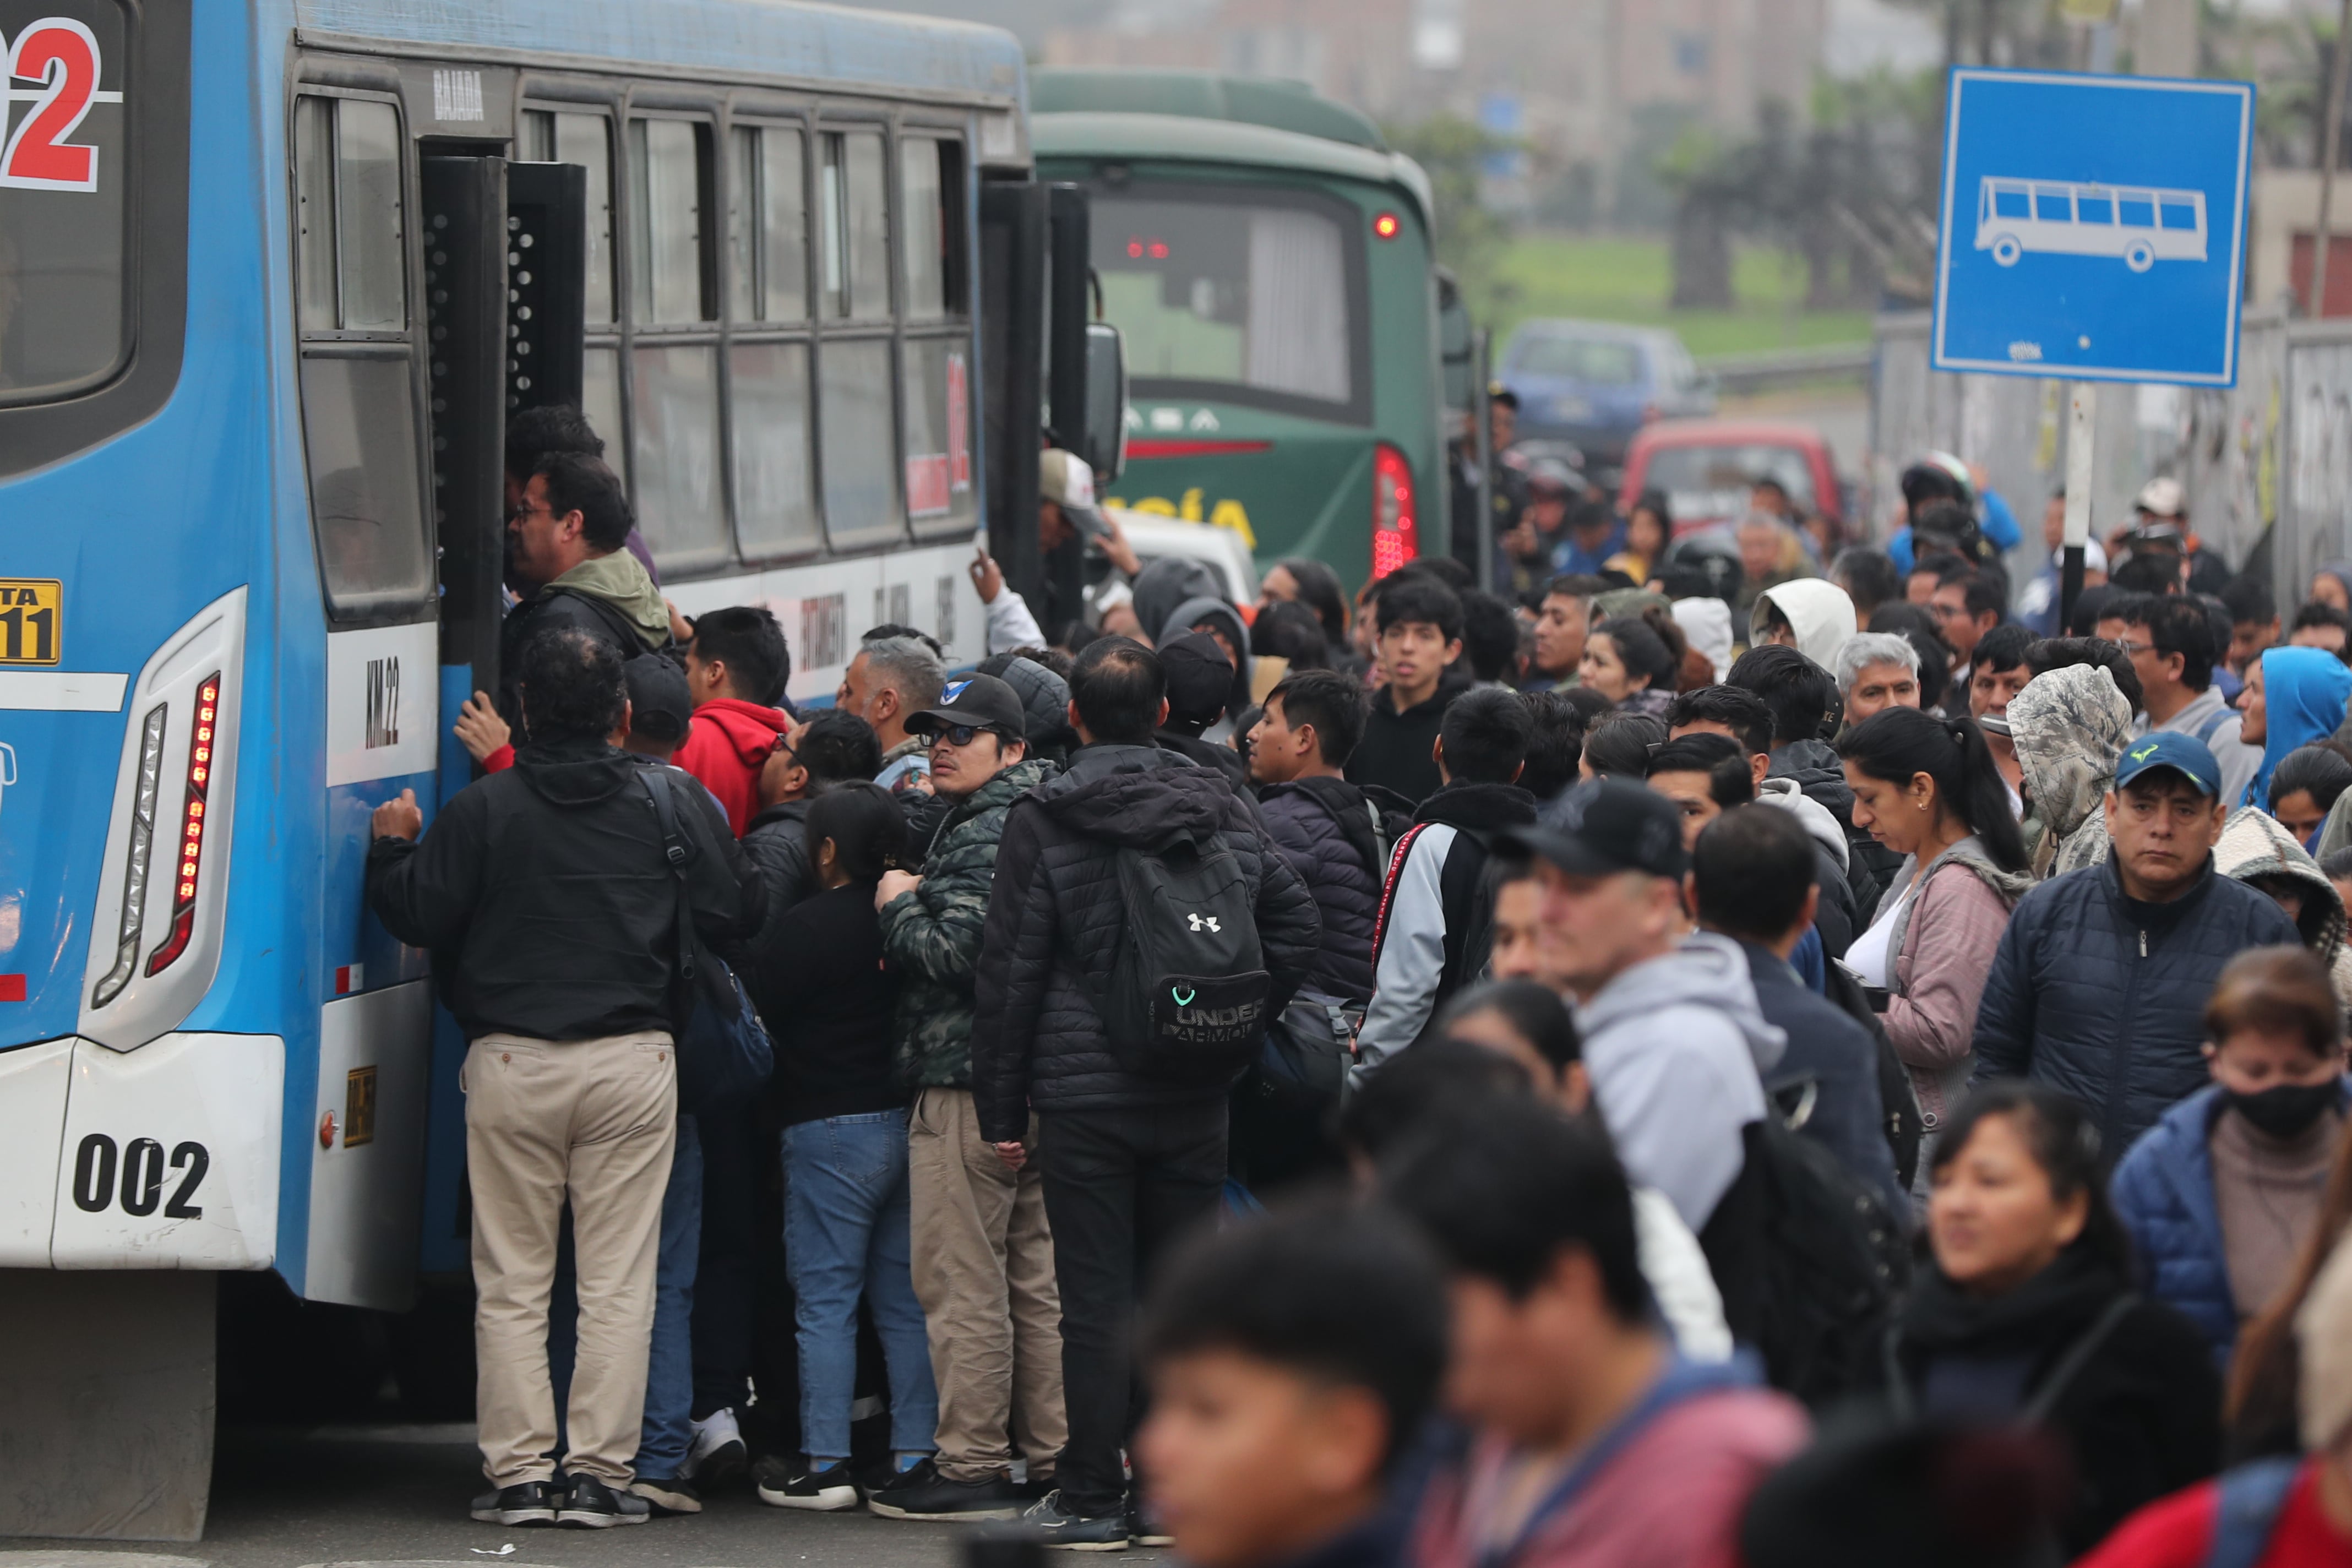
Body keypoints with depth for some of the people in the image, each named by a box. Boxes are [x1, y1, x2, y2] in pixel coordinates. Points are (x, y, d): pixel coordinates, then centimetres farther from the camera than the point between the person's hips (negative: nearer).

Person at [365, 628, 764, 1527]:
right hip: (633, 1064, 1)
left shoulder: (483, 810, -5)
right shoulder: (673, 804, 0)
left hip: (511, 1065, -1)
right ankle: (600, 1471, 0)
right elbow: (737, 913, 3)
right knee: (619, 1282, 3)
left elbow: (418, 916, -3)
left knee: (511, 1283, 6)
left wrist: (392, 849, 17)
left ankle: (517, 1472, 4)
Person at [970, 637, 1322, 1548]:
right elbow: (1297, 923, 4)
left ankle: (1091, 1499, 1)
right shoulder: (1221, 809, 5)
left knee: (1096, 1302, -1)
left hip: (1084, 1093, -3)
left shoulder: (1043, 821, -6)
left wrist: (1001, 1110, -1)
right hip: (1195, 1097, 3)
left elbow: (1009, 971, -6)